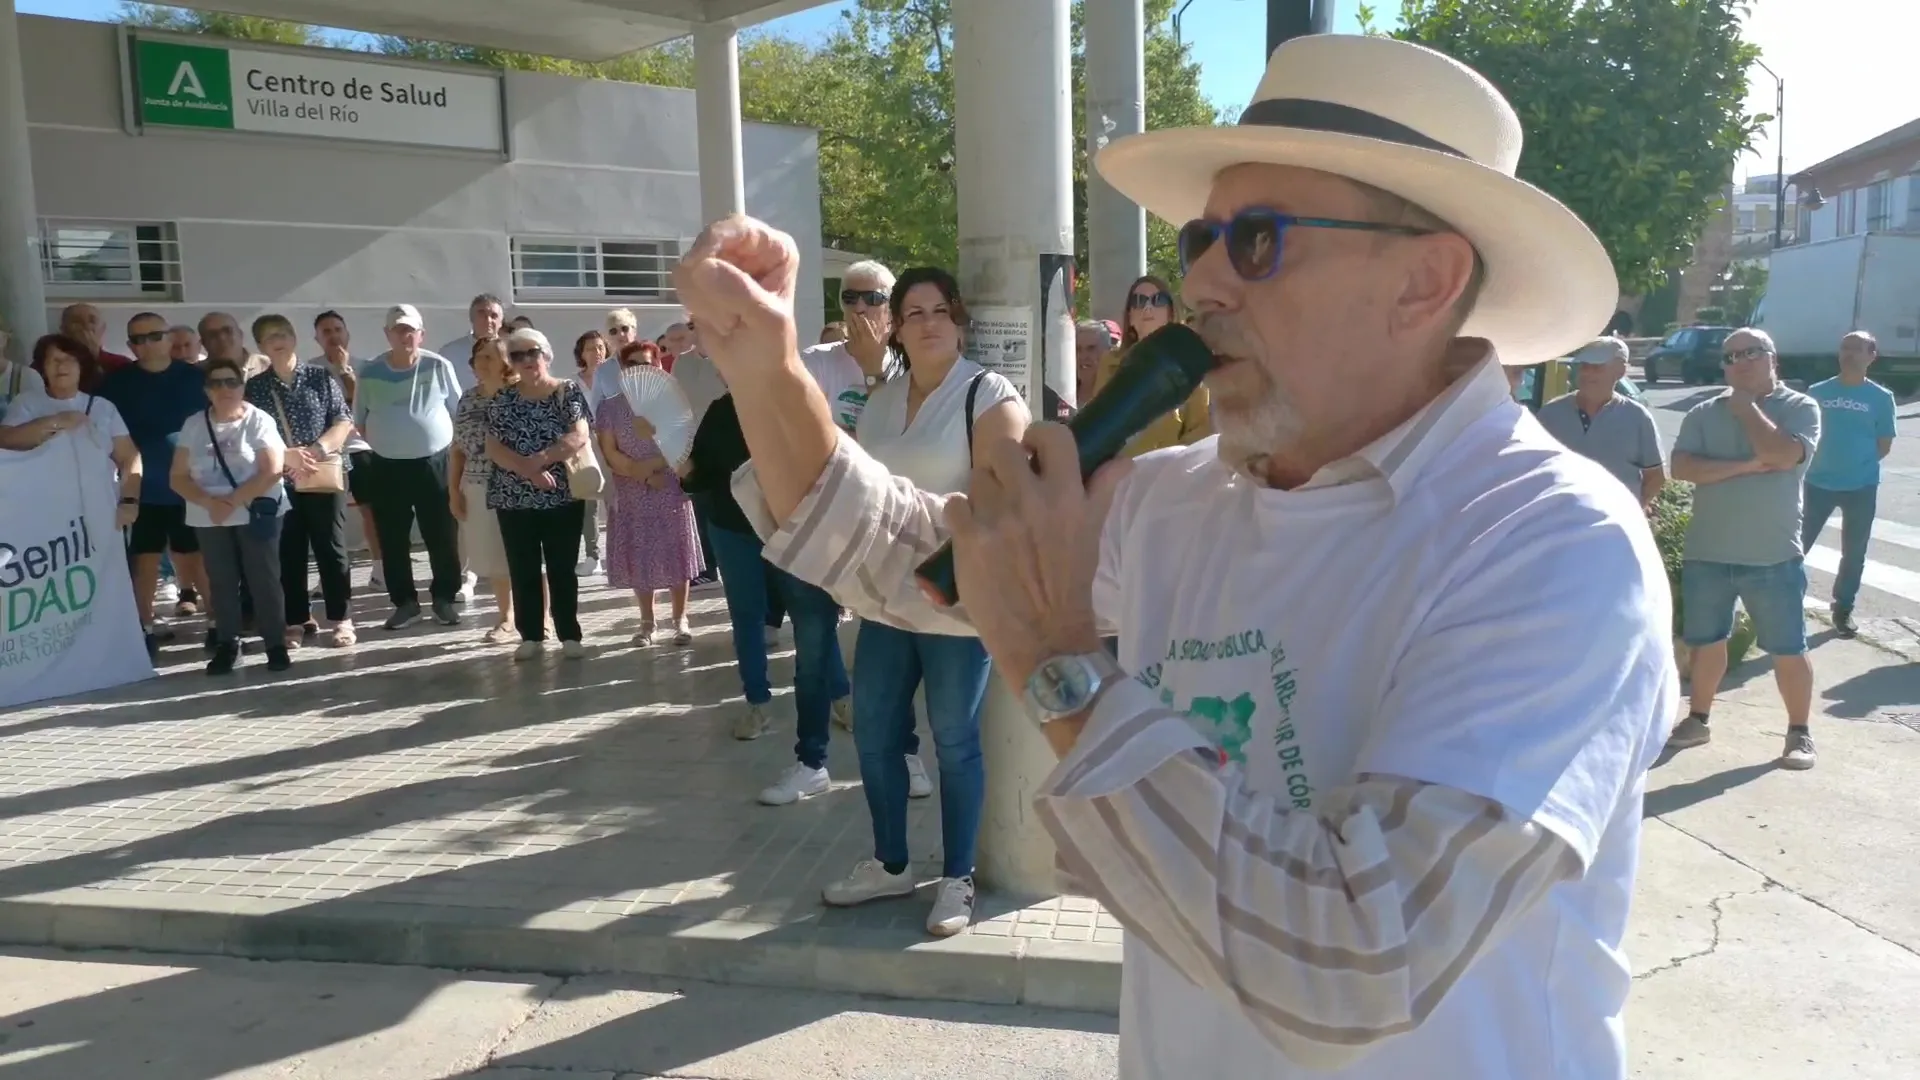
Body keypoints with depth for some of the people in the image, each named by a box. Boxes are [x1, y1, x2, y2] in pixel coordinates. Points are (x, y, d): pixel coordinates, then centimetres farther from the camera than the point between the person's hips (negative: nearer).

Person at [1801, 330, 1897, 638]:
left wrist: (1858, 464, -4)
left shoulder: (1881, 398, -1)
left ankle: (1843, 609, 24)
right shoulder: (1818, 392, 0)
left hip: (1861, 488, 0)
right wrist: (1829, 461, -2)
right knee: (1798, 545, 1)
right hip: (1818, 483, 0)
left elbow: (1884, 446, 2)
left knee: (1853, 553, 10)